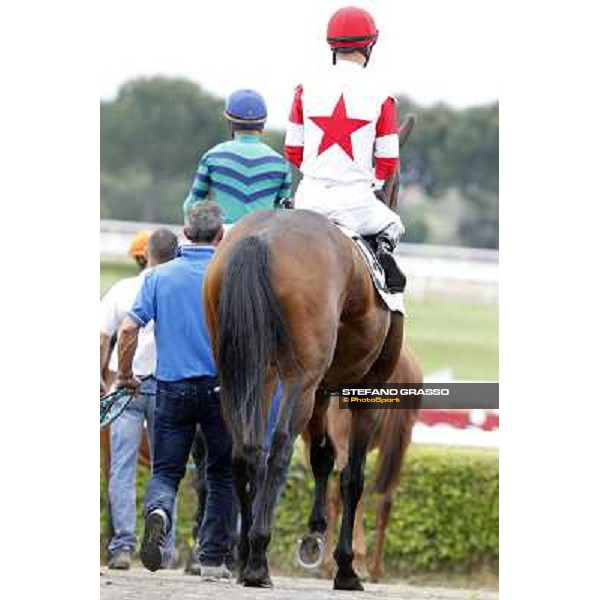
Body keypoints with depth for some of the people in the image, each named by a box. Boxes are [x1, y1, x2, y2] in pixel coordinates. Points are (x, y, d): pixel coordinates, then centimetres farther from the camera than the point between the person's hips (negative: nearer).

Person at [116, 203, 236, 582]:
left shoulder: (160, 276, 2)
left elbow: (129, 329, -4)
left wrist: (125, 376, 10)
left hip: (172, 388, 1)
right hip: (221, 387, -1)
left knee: (166, 470, 7)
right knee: (222, 474, 13)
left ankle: (159, 510, -28)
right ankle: (214, 559, 12)